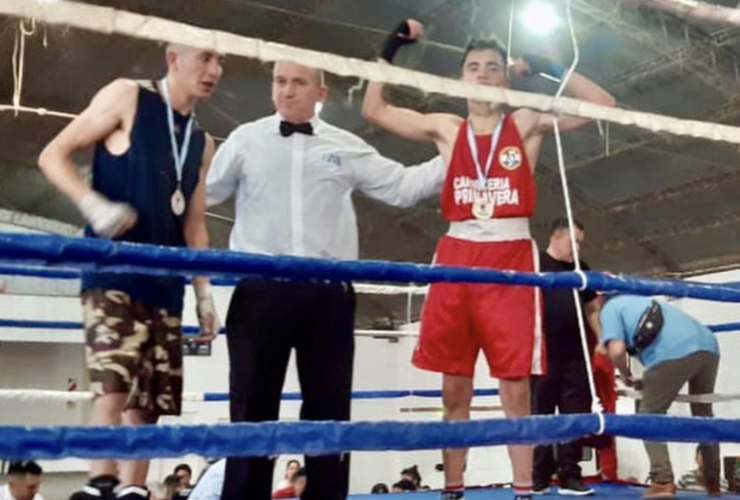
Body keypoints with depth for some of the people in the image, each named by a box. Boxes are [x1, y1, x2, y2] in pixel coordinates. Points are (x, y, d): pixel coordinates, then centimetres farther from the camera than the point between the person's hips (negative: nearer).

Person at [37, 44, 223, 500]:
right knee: (114, 384, -20)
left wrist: (204, 292, 12)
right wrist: (94, 205, -18)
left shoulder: (202, 142, 18)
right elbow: (54, 155, -2)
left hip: (165, 281, 6)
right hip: (113, 271, -6)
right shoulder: (127, 97, 2)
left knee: (150, 401, 5)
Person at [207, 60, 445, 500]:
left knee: (329, 406, 7)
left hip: (327, 292, 2)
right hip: (261, 288, -1)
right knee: (254, 406, 3)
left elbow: (403, 187, 12)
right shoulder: (247, 140, 9)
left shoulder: (346, 147, 12)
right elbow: (202, 190, 4)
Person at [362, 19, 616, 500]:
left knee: (516, 387, -2)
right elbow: (374, 109, 18)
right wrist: (392, 46, 12)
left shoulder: (527, 125, 9)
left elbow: (603, 103, 7)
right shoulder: (446, 129, 13)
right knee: (455, 389, 4)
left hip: (511, 257, -1)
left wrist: (547, 66, 2)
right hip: (457, 256, 2)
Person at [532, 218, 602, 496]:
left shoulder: (581, 270, 17)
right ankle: (538, 477, 8)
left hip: (575, 357, 5)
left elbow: (592, 309, 22)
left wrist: (602, 339, 10)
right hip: (543, 356, -5)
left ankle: (569, 476, 9)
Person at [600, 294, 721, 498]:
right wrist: (649, 382, 32)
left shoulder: (610, 308, 15)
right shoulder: (642, 303, 38)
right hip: (708, 347, 7)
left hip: (674, 353, -7)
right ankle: (713, 482, 33)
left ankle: (662, 482, -3)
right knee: (703, 415, 25)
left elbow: (616, 350, -1)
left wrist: (625, 375, 17)